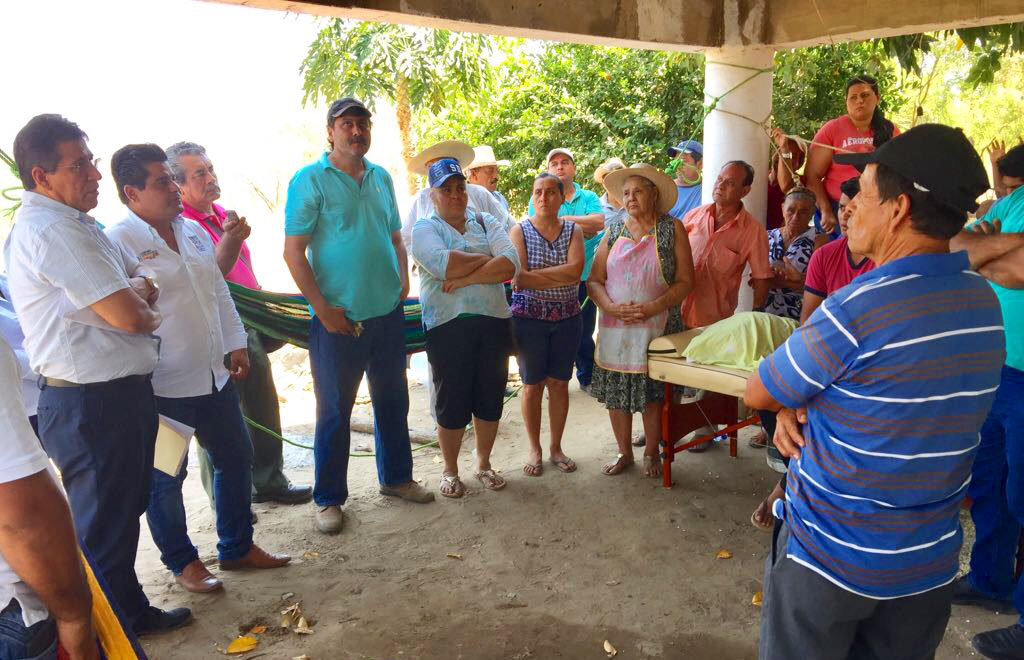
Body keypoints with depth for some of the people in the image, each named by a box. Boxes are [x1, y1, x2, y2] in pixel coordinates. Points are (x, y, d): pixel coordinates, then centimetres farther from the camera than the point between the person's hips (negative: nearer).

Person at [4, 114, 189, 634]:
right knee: (105, 530, 4)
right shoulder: (50, 229, -20)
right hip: (91, 406, -10)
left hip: (119, 395, 10)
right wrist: (147, 311, -1)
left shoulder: (73, 223, 13)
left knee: (124, 513, 22)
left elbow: (141, 276, 17)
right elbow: (129, 316, -23)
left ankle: (133, 611, 39)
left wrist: (137, 291, -5)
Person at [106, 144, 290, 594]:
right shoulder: (120, 242, -14)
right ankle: (182, 562, 28)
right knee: (166, 478, 8)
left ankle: (238, 547, 33)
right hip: (162, 387, -8)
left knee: (236, 458, 16)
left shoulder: (193, 231, 10)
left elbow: (219, 292, 17)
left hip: (214, 375, 8)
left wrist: (235, 344, 14)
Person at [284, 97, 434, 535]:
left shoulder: (381, 178, 11)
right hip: (339, 319, -5)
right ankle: (328, 498, 19)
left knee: (393, 401, 15)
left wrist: (403, 281, 4)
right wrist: (323, 308, -15)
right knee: (334, 412, 4)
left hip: (388, 314, 6)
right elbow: (293, 252, -10)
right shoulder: (310, 180, -6)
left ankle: (395, 477, 33)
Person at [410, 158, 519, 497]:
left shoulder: (486, 222, 11)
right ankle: (450, 470, 22)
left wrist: (464, 279, -14)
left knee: (490, 397, 11)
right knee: (452, 402, 3)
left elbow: (511, 265, -6)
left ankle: (484, 463, 30)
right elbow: (444, 265, -20)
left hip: (494, 321, 3)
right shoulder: (424, 228, 2)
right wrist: (485, 258, -7)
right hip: (448, 326, -3)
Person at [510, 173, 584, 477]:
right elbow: (517, 277, -15)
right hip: (529, 317, -2)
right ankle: (535, 449, 21)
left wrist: (531, 275, -20)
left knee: (559, 383, 10)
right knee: (533, 384, 6)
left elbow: (575, 269, -16)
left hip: (567, 318, 2)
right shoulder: (520, 231, -2)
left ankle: (556, 447, 25)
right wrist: (561, 278, -18)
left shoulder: (573, 231, 3)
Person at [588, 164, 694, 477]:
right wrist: (611, 307, -13)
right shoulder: (613, 230, 8)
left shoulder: (672, 229, 1)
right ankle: (624, 452, 24)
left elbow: (685, 281, -4)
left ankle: (651, 453, 23)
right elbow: (594, 280, 5)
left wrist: (653, 307, -17)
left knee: (653, 393, 2)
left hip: (657, 328, -2)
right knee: (615, 392, 6)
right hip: (614, 328, 3)